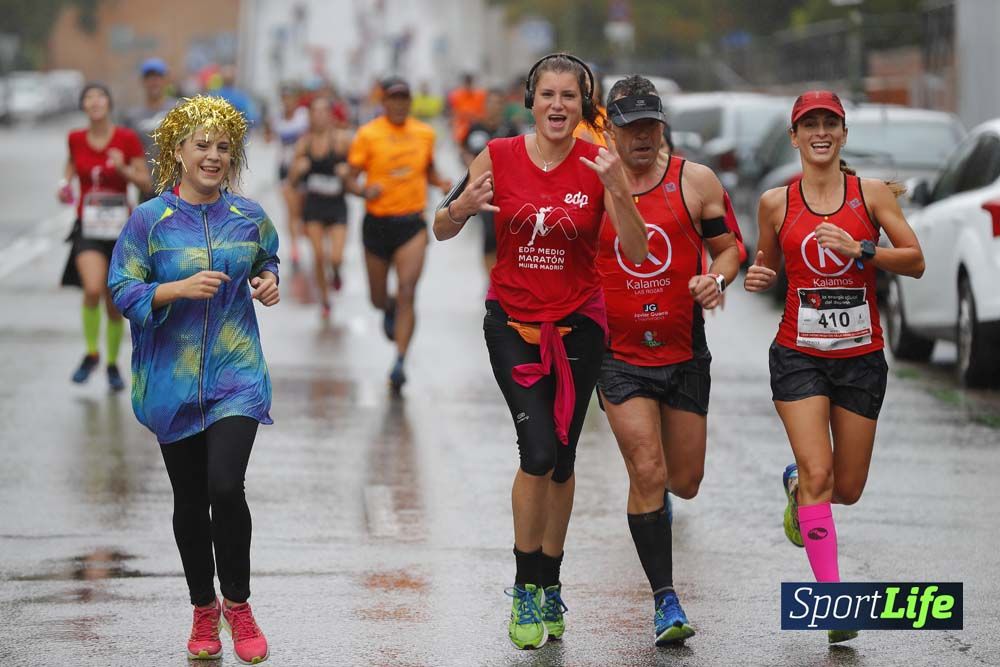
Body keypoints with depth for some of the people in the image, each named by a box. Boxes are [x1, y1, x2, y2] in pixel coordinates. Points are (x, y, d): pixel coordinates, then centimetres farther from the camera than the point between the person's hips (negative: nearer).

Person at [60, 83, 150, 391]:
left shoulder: (127, 139, -5)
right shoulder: (75, 139, 2)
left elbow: (146, 183, -3)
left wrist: (124, 169, -20)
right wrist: (65, 184, 3)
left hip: (121, 227, 0)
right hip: (88, 227, 0)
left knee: (115, 304, 7)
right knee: (92, 289, -24)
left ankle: (112, 363, 29)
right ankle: (91, 352, -2)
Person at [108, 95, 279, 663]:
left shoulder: (249, 216, 4)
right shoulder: (149, 220, -4)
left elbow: (267, 260, 23)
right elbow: (123, 292, -7)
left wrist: (269, 281, 0)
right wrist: (180, 287, -22)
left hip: (236, 375, 0)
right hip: (172, 378, 0)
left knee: (226, 487, -16)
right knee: (191, 500, 9)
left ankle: (237, 604, 3)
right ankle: (204, 610, 27)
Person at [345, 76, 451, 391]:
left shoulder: (424, 133, 5)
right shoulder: (367, 134, -6)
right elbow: (351, 180, -5)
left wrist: (444, 184, 0)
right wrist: (366, 190, -27)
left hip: (412, 223, 0)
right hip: (377, 223, 0)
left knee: (406, 293, -15)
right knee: (378, 298, 13)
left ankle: (399, 363, -15)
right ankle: (390, 310, 51)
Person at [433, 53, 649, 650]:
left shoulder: (599, 164, -8)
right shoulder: (499, 158, -7)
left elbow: (638, 253, -14)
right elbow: (442, 232, 2)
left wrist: (617, 189, -28)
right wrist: (462, 208, -21)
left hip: (579, 323, 1)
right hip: (513, 322, -1)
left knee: (562, 460, 8)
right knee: (540, 451, -16)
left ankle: (550, 585, 27)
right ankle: (525, 590, -2)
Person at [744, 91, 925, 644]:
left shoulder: (872, 193, -1)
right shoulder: (776, 203, 1)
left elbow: (915, 262, -4)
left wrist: (861, 250, -19)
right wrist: (757, 278, -6)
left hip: (860, 358, 1)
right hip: (799, 354, -1)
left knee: (846, 489, 8)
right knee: (818, 473, -17)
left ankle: (796, 487, 43)